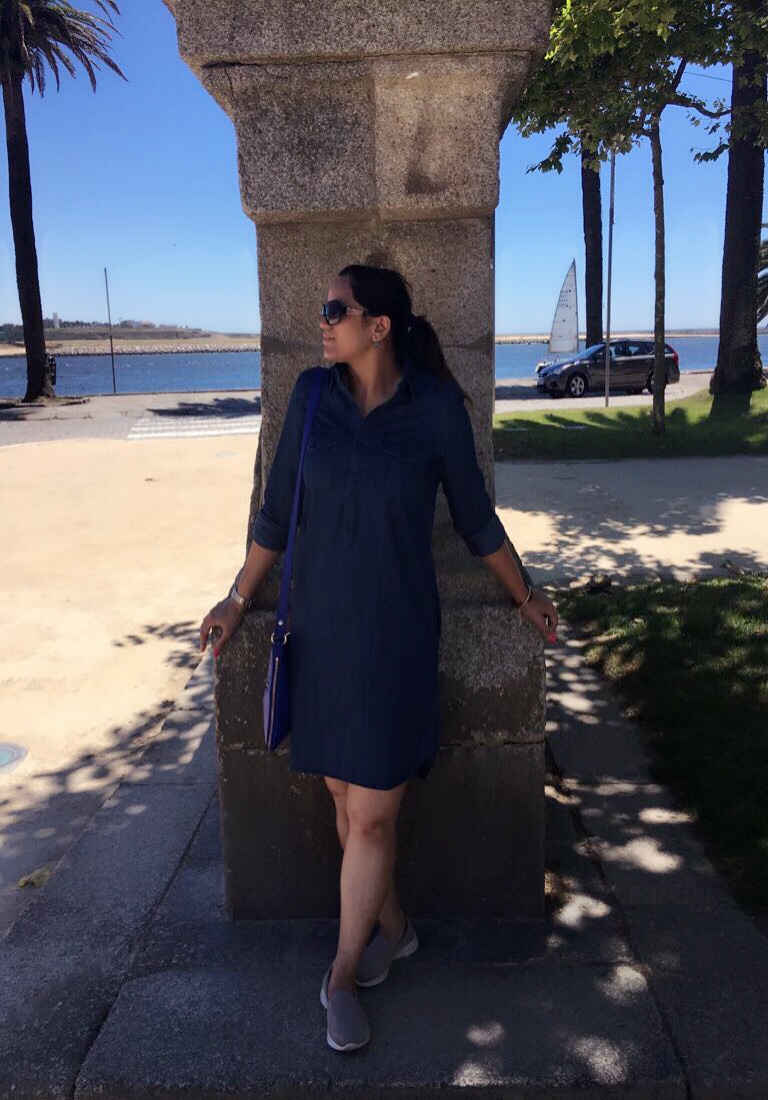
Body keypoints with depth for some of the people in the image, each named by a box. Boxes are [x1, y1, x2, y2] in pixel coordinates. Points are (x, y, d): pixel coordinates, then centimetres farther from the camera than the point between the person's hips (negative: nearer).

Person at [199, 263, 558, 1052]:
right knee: (346, 796, 14)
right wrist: (238, 600, 6)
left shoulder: (438, 405, -9)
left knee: (372, 815, 1)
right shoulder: (312, 394, -2)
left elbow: (475, 517, 2)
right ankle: (393, 927, 39)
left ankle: (342, 976, 24)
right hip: (320, 624, 3)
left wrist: (524, 599, 10)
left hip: (396, 631, -3)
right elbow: (278, 509, 5)